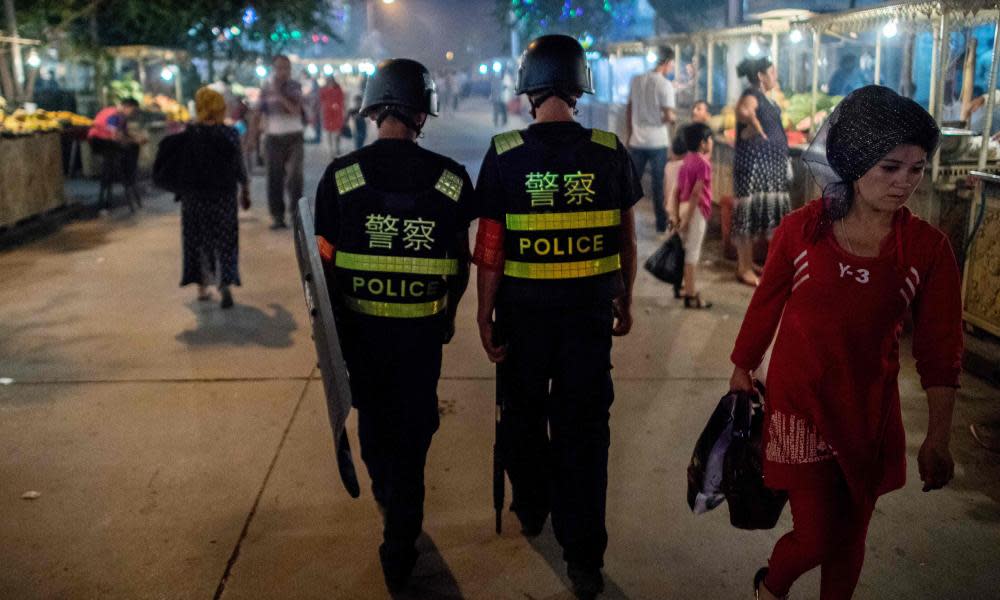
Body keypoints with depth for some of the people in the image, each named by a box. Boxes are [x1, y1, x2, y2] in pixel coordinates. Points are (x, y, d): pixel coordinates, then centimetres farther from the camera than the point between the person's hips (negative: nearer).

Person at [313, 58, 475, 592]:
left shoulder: (340, 176, -11)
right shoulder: (451, 178, -9)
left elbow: (326, 261, -7)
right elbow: (460, 261, 0)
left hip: (359, 326, 1)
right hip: (422, 330, -1)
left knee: (373, 419, 25)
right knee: (412, 431, 12)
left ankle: (387, 498, 50)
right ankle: (399, 553, 19)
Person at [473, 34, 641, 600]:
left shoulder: (504, 155, -10)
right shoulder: (611, 153, -6)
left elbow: (490, 249, -9)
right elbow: (627, 241, 2)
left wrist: (485, 316, 1)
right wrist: (625, 301, 15)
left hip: (523, 311, -1)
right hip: (591, 310, 1)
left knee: (524, 416, 21)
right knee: (585, 427, 9)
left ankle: (532, 509, 41)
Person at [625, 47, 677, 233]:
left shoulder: (636, 80, 5)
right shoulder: (665, 84, -12)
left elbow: (628, 111, 10)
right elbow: (669, 117, -17)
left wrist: (628, 137, 17)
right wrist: (674, 118, 6)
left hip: (636, 141, 4)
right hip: (657, 142, -4)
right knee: (659, 184, 5)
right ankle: (661, 223, 12)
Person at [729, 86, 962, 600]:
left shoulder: (928, 248, -8)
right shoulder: (800, 229, -11)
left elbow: (939, 348, -3)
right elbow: (766, 305, 1)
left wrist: (938, 437, -2)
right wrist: (742, 371, 11)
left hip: (870, 408, 2)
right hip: (800, 402, -2)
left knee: (849, 535, 16)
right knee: (815, 537, -2)